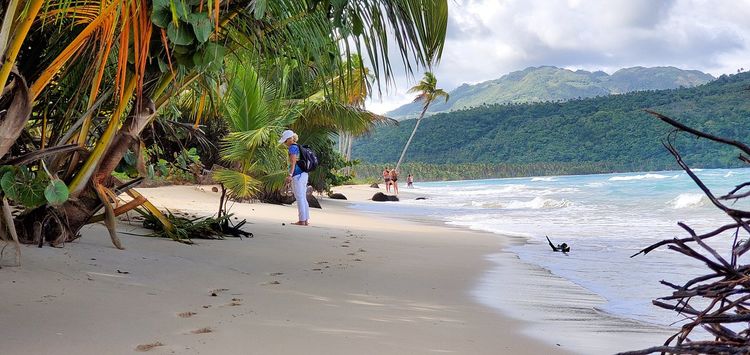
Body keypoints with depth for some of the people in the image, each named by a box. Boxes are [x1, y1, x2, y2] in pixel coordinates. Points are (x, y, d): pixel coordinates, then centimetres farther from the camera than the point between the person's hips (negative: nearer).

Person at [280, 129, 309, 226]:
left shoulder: (293, 147, -10)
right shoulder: (298, 147, 18)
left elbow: (293, 162, -20)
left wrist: (290, 175, -27)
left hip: (297, 175, -9)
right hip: (304, 174, 10)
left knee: (300, 198, -6)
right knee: (303, 198, 12)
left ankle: (302, 220, -3)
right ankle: (306, 220, 15)